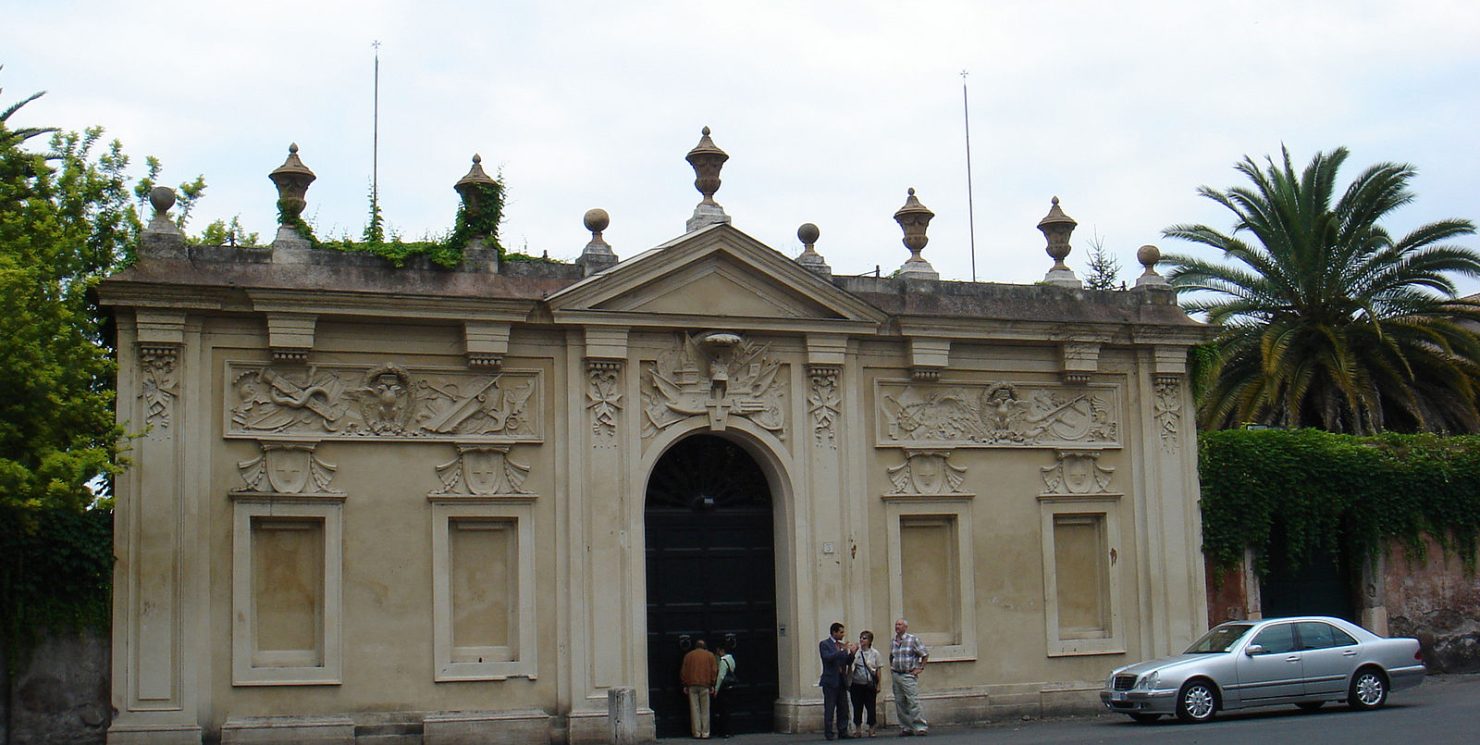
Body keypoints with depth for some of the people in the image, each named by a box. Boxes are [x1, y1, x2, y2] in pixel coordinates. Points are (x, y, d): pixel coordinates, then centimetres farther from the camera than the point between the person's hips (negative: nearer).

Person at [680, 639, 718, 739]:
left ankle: (697, 733, 0)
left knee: (694, 709, 2)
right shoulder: (709, 655, 6)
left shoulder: (688, 655, 10)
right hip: (705, 685, -1)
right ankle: (705, 733, -1)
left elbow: (683, 671, 8)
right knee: (705, 710, 2)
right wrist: (712, 685, 5)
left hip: (692, 685, 1)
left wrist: (685, 684, 13)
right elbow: (714, 670, 1)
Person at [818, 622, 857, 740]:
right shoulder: (824, 644, -3)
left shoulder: (842, 645, 15)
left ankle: (843, 732, 10)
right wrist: (842, 651, -23)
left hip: (841, 681, 6)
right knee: (829, 709, -3)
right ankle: (828, 733, 1)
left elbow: (848, 663, 13)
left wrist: (851, 653, -5)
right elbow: (827, 657, -19)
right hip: (830, 681, -6)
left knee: (843, 709, 5)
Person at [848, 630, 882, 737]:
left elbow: (877, 670, 5)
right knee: (857, 708, 4)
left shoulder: (874, 653, 2)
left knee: (871, 708, 1)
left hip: (869, 685, 0)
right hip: (857, 684, 0)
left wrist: (878, 685, 3)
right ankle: (858, 730, 13)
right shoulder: (856, 652, -1)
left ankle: (871, 730, 11)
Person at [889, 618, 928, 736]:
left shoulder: (913, 639, -4)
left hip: (909, 676, -6)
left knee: (913, 702, -12)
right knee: (900, 703, 5)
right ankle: (906, 728, 11)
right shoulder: (893, 642, 13)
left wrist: (920, 668, -5)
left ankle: (920, 727, -8)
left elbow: (925, 654, -1)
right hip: (896, 676, 6)